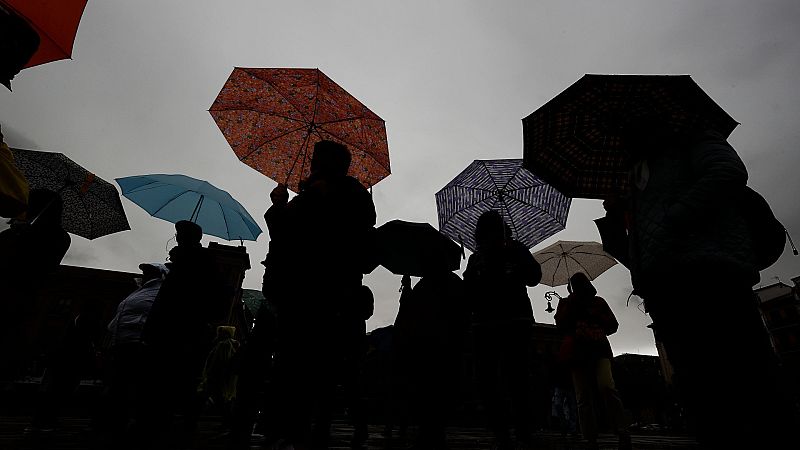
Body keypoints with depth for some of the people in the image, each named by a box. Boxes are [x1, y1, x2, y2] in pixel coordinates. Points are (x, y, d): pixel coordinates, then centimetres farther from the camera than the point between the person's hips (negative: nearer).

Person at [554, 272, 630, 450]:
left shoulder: (599, 301, 22)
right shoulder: (566, 303, 20)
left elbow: (613, 325, 16)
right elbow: (561, 325, 4)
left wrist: (594, 315, 1)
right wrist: (573, 302, 4)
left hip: (599, 348, 0)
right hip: (578, 352, 1)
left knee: (606, 386, -26)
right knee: (584, 399, -5)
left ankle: (623, 435, -24)